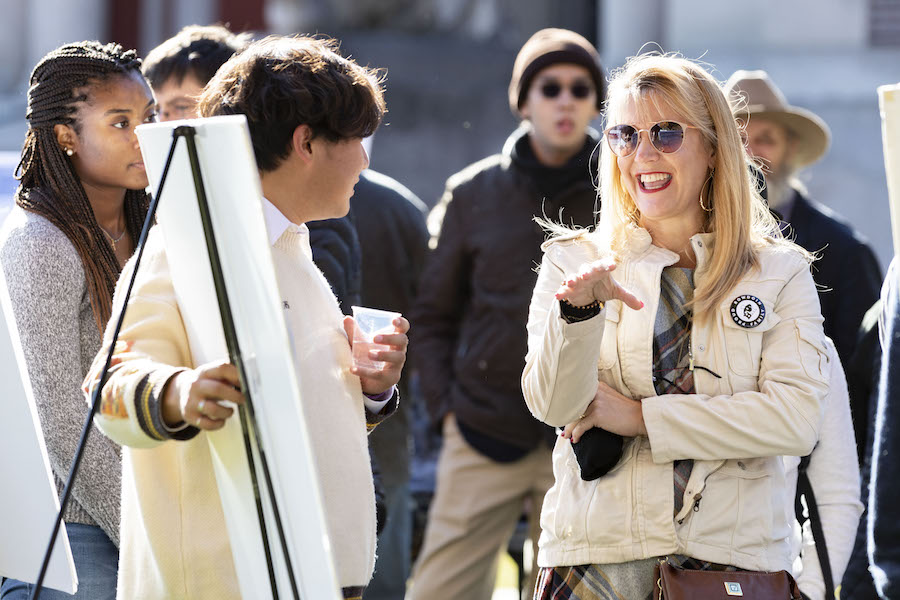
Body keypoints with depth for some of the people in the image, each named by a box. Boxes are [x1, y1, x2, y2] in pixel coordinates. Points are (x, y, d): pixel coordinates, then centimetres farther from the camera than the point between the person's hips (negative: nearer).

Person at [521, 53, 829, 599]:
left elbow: (797, 420, -8)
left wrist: (641, 416, -9)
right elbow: (553, 406, -5)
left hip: (734, 553, 0)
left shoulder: (781, 273, 4)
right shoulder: (573, 262, 6)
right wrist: (580, 310, -23)